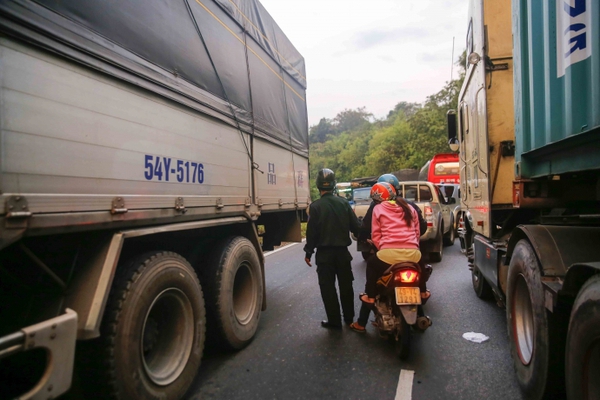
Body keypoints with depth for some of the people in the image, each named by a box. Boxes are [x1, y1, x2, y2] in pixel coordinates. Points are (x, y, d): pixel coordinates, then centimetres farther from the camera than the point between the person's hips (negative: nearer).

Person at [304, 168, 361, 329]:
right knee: (346, 285, 16)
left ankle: (334, 321, 12)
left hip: (324, 253, -4)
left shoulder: (315, 206, -13)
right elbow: (355, 226, -1)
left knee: (328, 287, 7)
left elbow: (311, 232, -11)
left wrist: (308, 252, -1)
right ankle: (349, 317, 28)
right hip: (342, 251, 4)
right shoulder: (344, 202, -3)